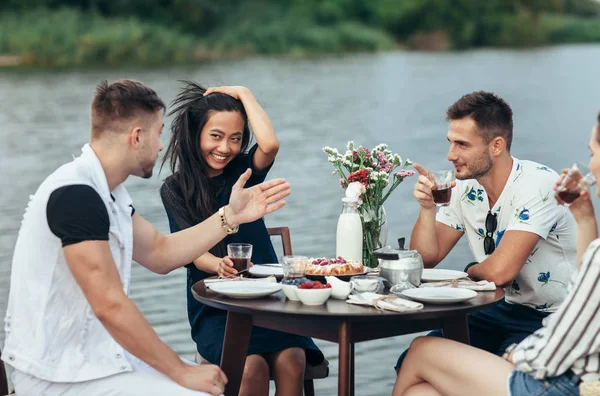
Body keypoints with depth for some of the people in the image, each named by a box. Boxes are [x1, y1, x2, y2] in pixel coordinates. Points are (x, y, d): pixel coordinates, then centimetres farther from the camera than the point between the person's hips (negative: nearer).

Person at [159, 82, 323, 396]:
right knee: (253, 366, -31)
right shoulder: (175, 189, 4)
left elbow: (270, 144, -14)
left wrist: (243, 94, -1)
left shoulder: (244, 172, 9)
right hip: (213, 308, -2)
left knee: (291, 359, -28)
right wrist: (219, 265, -30)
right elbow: (193, 249, -7)